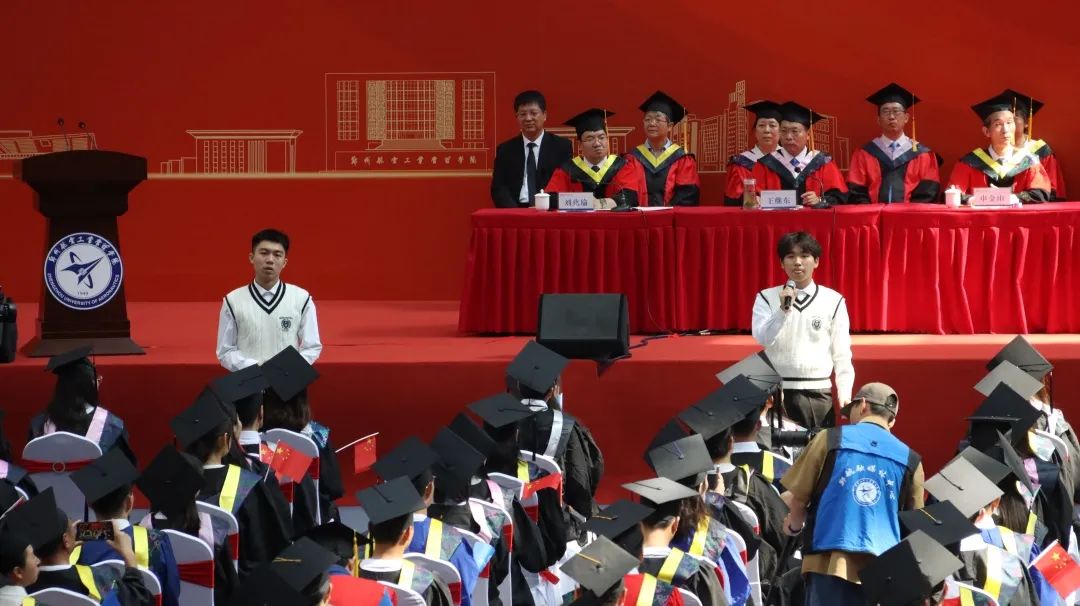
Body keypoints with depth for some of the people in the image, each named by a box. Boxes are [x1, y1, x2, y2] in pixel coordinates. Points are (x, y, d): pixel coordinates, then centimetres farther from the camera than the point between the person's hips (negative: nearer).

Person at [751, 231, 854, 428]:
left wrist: (845, 394, -5)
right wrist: (783, 309, -20)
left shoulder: (833, 301, 2)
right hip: (777, 392, 0)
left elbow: (841, 354, 3)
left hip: (818, 394, 0)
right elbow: (763, 339, -9)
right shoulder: (767, 298, 4)